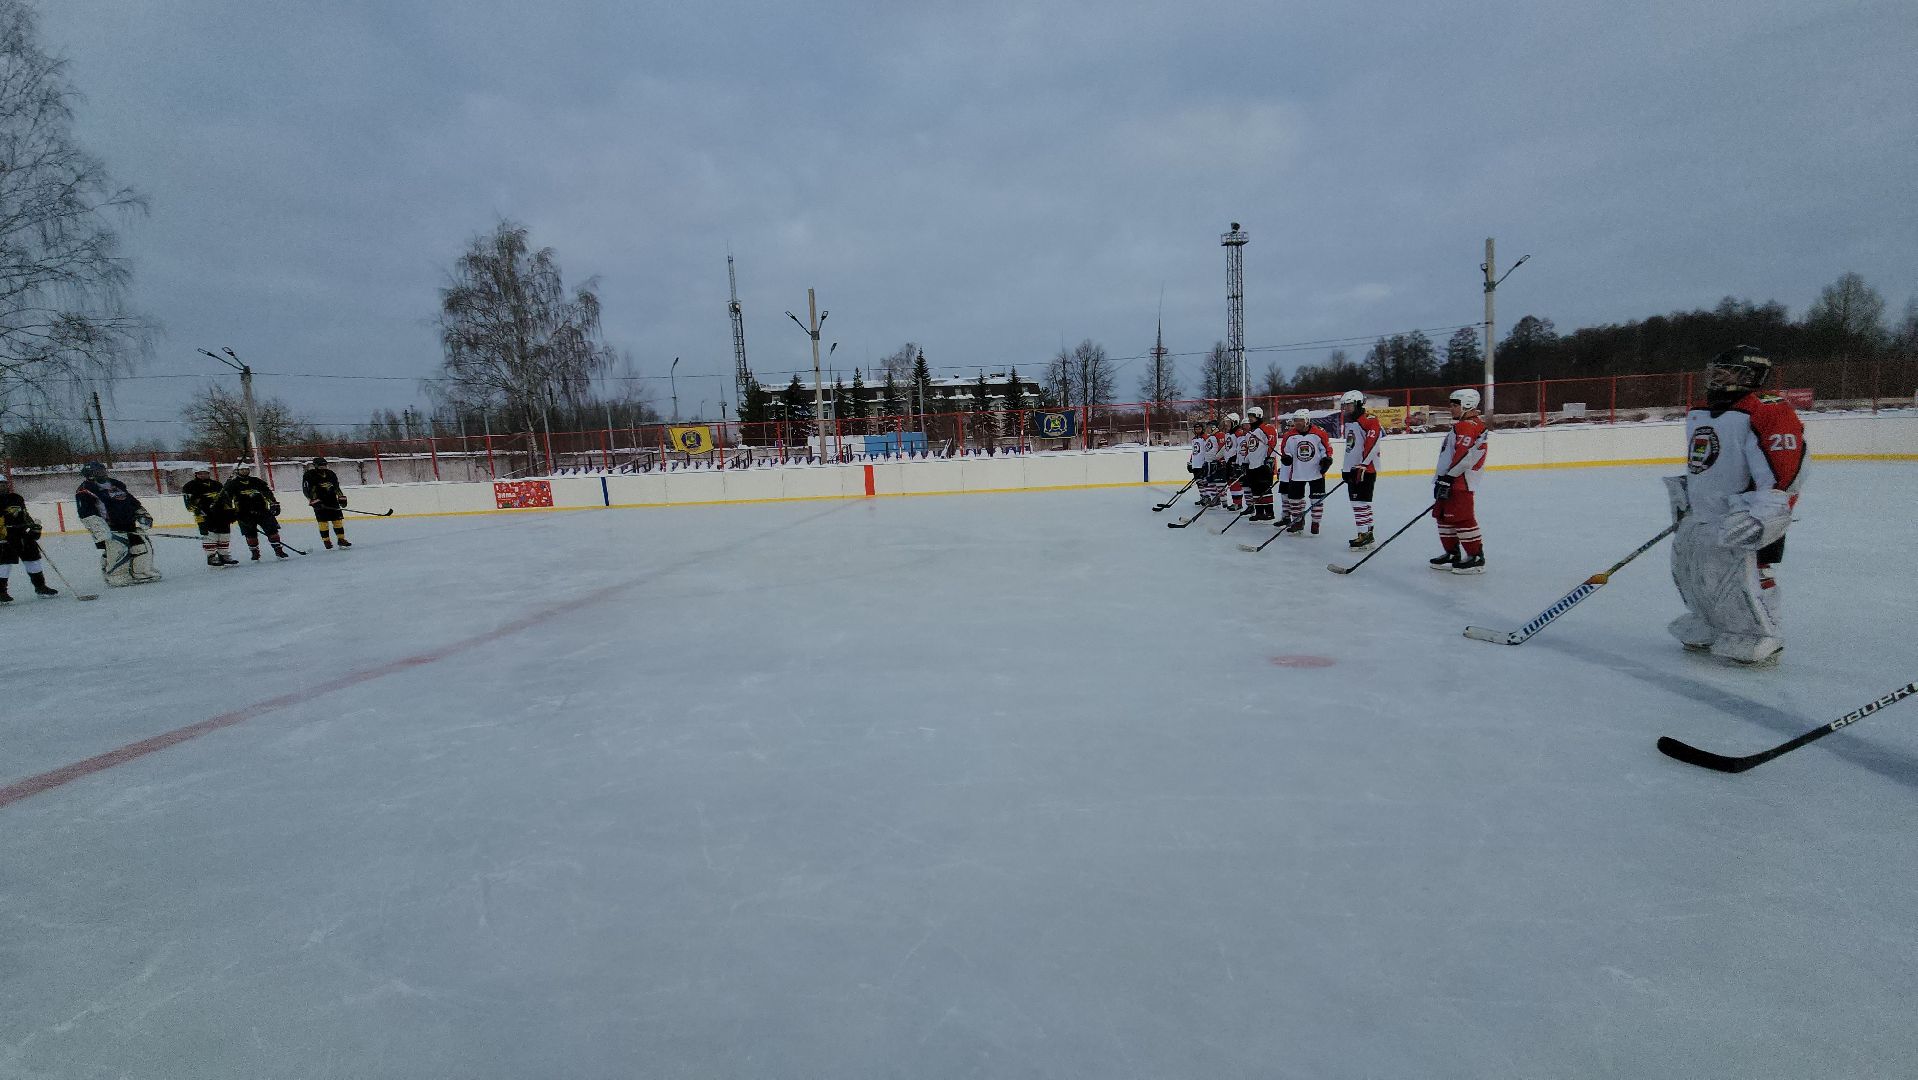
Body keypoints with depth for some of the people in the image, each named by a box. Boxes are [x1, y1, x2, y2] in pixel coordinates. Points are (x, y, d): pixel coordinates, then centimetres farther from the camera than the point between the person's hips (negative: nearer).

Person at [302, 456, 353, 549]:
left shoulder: (331, 474, 7)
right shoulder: (309, 475, -9)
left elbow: (336, 487, 16)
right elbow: (307, 489, -14)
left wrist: (341, 497, 7)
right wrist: (314, 501, -22)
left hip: (332, 499, 4)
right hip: (319, 502, -4)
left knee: (337, 519, 2)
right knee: (323, 521, -5)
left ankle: (341, 539, 7)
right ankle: (326, 540, 3)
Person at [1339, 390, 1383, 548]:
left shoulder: (1369, 420, -12)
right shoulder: (1347, 422, 18)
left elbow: (1372, 444, -20)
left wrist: (1363, 465, -23)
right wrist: (1345, 467, 25)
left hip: (1366, 468, -10)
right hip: (1352, 468, 10)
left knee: (1361, 501, -11)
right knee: (1356, 502, 11)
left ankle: (1364, 535, -8)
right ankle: (1367, 533, 19)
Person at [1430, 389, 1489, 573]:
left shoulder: (1469, 426, -15)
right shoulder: (1460, 426, 20)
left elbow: (1464, 457, -24)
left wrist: (1447, 478, -24)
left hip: (1460, 483, -11)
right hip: (1450, 482, 11)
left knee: (1462, 519, -9)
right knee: (1444, 517, 16)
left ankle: (1476, 558, -3)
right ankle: (1452, 554, 24)